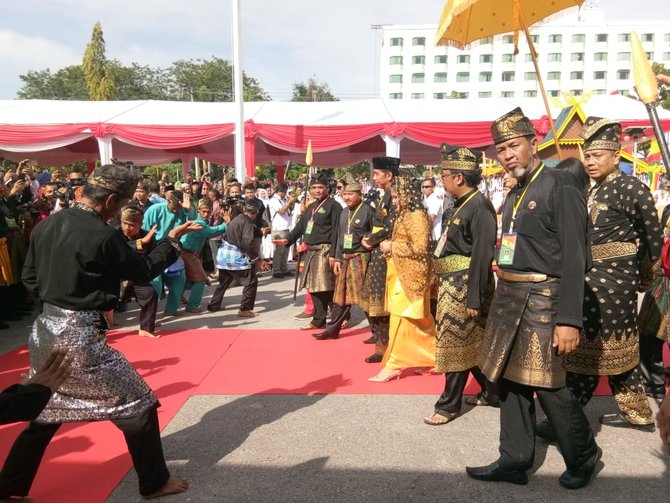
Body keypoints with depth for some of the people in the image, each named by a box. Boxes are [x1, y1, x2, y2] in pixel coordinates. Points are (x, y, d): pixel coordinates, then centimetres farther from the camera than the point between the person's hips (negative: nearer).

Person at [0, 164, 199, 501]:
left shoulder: (45, 226, 3)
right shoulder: (103, 236, -19)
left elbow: (30, 278, 11)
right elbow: (143, 271, -5)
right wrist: (172, 239, 6)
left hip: (45, 331, 8)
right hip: (80, 337, -8)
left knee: (44, 413, 25)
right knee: (137, 408, 8)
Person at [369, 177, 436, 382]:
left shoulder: (417, 216, -14)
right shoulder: (404, 215, 14)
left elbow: (420, 248, -21)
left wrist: (392, 246, -15)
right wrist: (389, 246, 4)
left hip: (410, 276, -9)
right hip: (400, 274, 9)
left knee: (402, 318, -5)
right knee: (418, 321, 13)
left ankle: (394, 364, 1)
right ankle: (431, 356, 23)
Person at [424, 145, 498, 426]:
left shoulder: (479, 206, -17)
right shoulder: (462, 204, 12)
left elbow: (482, 255, -21)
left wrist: (474, 298, -22)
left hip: (466, 286, -9)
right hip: (453, 285, 9)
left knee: (457, 344, 1)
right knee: (473, 343, 17)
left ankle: (449, 404, 14)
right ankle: (492, 392, 31)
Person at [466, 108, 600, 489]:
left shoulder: (560, 185, -11)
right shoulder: (515, 193, 14)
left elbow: (574, 257, -16)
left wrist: (570, 319, -20)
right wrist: (503, 300, 18)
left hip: (542, 299, -8)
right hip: (509, 296, 8)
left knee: (547, 385, 0)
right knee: (509, 379, 12)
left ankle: (584, 456, 25)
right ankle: (514, 460, 24)